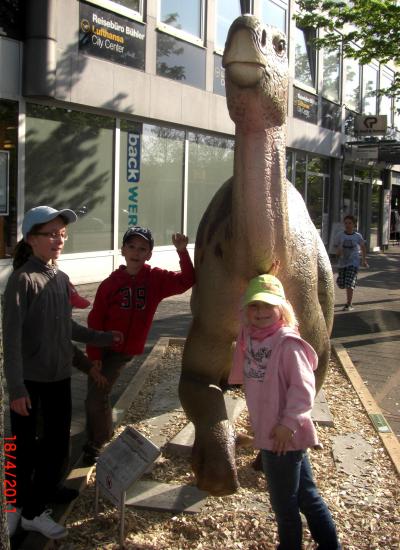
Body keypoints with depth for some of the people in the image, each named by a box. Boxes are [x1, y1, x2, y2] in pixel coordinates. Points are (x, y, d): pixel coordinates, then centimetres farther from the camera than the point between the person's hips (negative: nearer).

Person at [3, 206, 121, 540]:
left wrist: (103, 338, 20)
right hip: (30, 379, -6)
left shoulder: (62, 279, 5)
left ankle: (34, 508, 25)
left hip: (60, 376, 6)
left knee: (57, 443, 10)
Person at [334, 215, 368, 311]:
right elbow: (336, 247, 5)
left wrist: (364, 260, 14)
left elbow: (363, 247, 13)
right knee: (341, 284, 8)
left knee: (349, 283, -14)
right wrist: (338, 252, -18)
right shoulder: (340, 235, -3)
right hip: (342, 262, 3)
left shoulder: (358, 236, -3)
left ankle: (349, 304, -7)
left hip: (353, 262, -3)